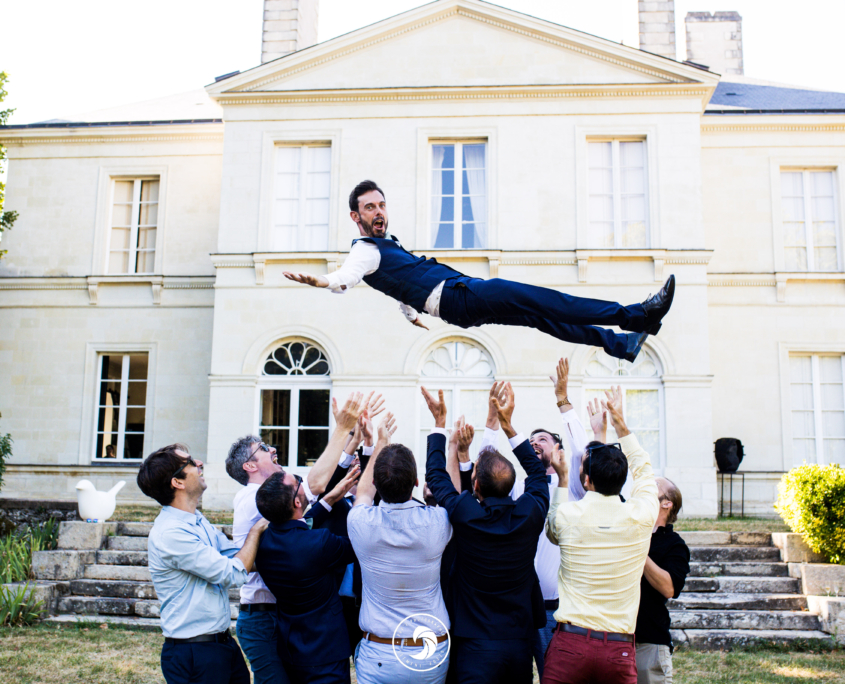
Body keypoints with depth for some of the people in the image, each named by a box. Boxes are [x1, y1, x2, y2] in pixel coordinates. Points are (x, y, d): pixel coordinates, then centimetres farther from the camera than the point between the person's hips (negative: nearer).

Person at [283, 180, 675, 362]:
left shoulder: (385, 245, 25)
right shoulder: (364, 250, -5)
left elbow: (396, 283, 40)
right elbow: (345, 278, -26)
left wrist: (409, 312, 50)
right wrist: (321, 282, -46)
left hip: (464, 295, 10)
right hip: (456, 296, -10)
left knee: (545, 315, 8)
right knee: (547, 303, -15)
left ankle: (623, 345, 16)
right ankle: (633, 316, -14)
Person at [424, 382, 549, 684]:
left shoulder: (464, 514, -15)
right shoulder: (530, 513, -8)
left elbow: (436, 475, 2)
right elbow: (537, 472, 12)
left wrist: (440, 421, 11)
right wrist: (508, 424, 14)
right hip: (520, 641, 4)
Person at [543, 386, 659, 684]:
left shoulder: (567, 515, -6)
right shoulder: (640, 517, -3)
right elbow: (643, 470, 18)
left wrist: (562, 478, 26)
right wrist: (620, 423, 26)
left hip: (569, 645, -1)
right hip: (620, 650, 1)